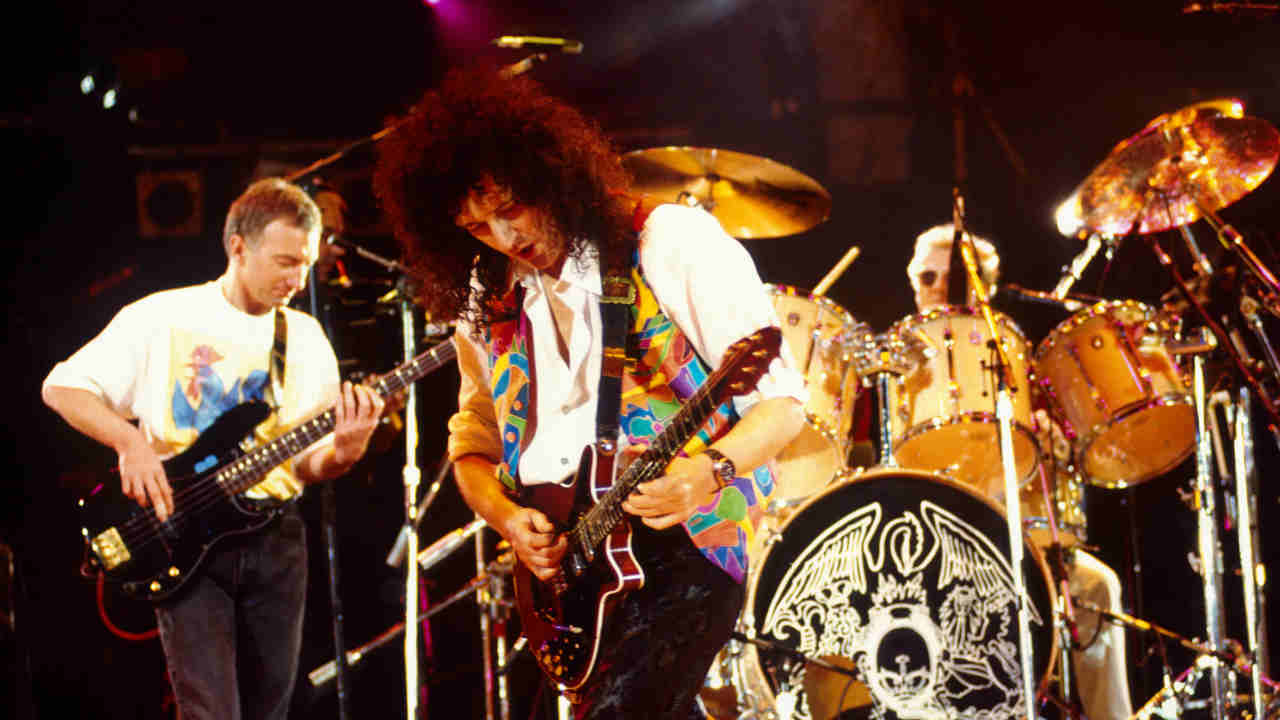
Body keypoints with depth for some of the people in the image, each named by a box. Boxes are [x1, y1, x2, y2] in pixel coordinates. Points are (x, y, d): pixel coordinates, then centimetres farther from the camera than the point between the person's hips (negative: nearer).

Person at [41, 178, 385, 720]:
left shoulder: (306, 339, 10)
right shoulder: (161, 318, -2)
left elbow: (307, 465, 9)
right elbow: (61, 388, -2)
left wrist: (343, 450, -14)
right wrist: (131, 441, -17)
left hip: (275, 536, 4)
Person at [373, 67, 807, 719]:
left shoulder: (673, 243, -6)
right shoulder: (484, 303, 10)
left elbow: (781, 401, -7)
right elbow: (472, 445, 20)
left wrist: (709, 472, -26)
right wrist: (507, 518, -1)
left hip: (685, 540, -6)